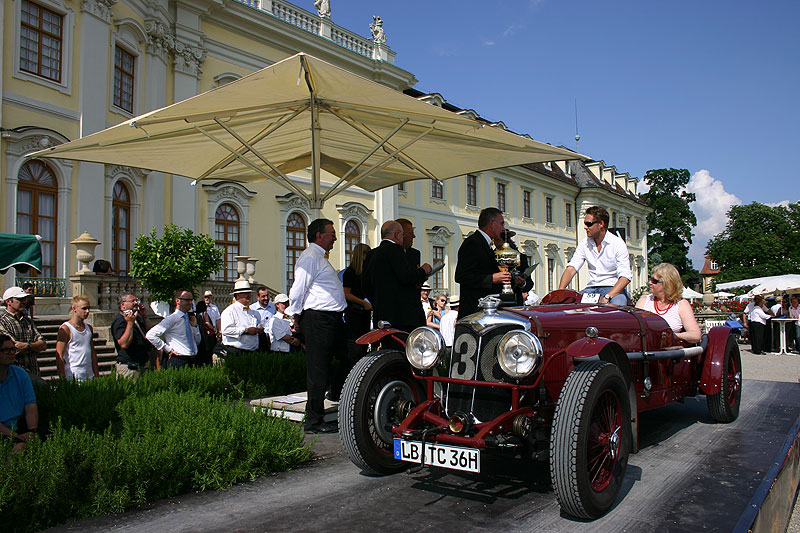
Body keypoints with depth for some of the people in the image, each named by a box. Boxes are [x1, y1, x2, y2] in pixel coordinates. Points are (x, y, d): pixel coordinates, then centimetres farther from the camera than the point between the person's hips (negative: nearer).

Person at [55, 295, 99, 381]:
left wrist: (97, 376, 13)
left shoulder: (89, 327, 13)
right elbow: (59, 356, -10)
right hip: (73, 377, -6)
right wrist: (63, 380, -16)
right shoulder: (65, 329, -7)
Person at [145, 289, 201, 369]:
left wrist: (195, 326, 3)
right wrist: (167, 349, -11)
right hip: (178, 362, -6)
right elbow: (150, 335, -17)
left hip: (192, 361, 6)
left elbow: (197, 341, 18)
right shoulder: (171, 319, -9)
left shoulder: (190, 318, 12)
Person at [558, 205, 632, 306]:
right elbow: (571, 269, 1)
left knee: (616, 304, -38)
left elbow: (625, 277, -15)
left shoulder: (618, 243, -6)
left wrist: (607, 297, -29)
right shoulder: (585, 244, 9)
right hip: (591, 288, 4)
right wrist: (560, 291, -17)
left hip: (614, 288, -4)